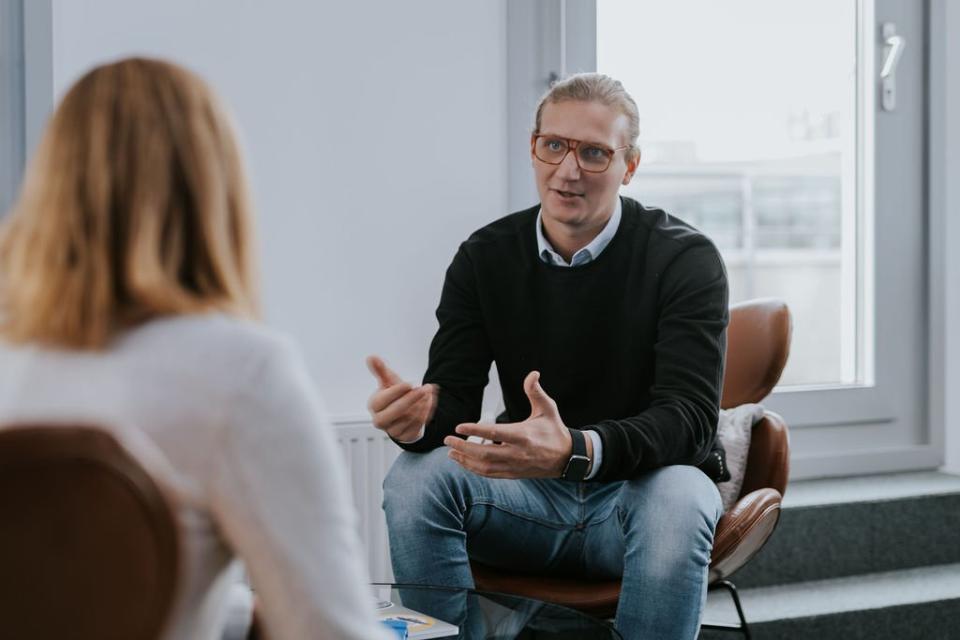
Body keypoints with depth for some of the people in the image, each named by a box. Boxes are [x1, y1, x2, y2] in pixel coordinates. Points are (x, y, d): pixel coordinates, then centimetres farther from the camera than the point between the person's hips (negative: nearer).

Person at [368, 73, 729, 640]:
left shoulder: (685, 259, -10)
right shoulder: (485, 257, 1)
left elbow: (692, 420, -21)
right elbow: (454, 399, -4)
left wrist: (575, 451, -41)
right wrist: (418, 417, -31)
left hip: (636, 487, -2)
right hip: (531, 494, 3)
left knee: (678, 499, -36)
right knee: (415, 479, -24)